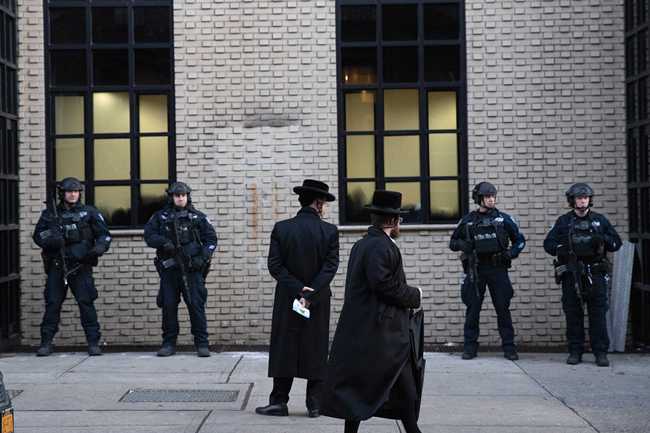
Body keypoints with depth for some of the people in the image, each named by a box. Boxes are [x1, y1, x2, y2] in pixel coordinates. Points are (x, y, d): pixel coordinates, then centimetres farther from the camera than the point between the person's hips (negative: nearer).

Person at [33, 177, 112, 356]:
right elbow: (37, 236, 9)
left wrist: (99, 248, -14)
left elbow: (104, 235, 6)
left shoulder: (89, 213, 6)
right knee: (52, 304, 4)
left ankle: (93, 342, -1)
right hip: (56, 267, 2)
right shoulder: (50, 213, 9)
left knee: (86, 303, -6)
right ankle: (46, 343, 12)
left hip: (81, 267, -2)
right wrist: (50, 240, -12)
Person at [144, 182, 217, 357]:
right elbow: (148, 235, 6)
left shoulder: (198, 217, 7)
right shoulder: (160, 217, 10)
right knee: (168, 306, 4)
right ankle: (169, 343, 14)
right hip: (169, 269, 2)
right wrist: (163, 242, -13)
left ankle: (202, 343, 3)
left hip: (192, 269, -1)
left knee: (196, 305, -4)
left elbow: (211, 239, 6)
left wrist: (202, 257, -8)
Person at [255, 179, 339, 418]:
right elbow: (330, 267, -13)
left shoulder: (281, 228, -3)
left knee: (284, 349, 8)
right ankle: (315, 404, 11)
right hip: (319, 301, -1)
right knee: (316, 351, 8)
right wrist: (309, 294, -14)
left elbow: (275, 265, -8)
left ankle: (279, 402, 9)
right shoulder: (330, 231, -6)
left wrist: (298, 289, -10)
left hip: (287, 300, 1)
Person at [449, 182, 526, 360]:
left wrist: (512, 252, -5)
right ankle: (470, 347, 11)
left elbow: (520, 240, 13)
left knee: (503, 309, 1)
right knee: (472, 309, 2)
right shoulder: (468, 220, 6)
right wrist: (463, 245, -9)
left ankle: (509, 347, 7)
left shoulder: (503, 219, 4)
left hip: (498, 269, 0)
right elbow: (453, 242, 13)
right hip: (475, 270, 1)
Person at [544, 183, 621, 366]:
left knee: (598, 313, -3)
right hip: (571, 274, 0)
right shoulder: (564, 221, 9)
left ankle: (601, 353, 1)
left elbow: (616, 243, 12)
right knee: (573, 314, 2)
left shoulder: (600, 220, 11)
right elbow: (548, 244, 7)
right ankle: (575, 352, 10)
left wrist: (602, 239, -9)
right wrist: (563, 248, -12)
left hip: (595, 273, 0)